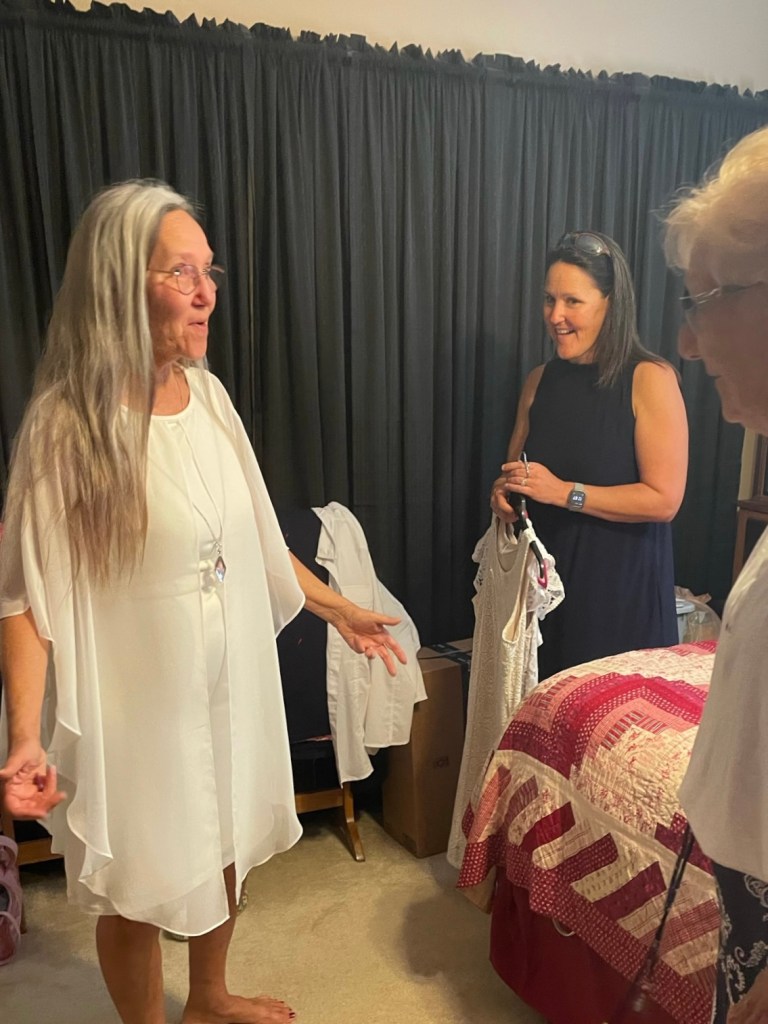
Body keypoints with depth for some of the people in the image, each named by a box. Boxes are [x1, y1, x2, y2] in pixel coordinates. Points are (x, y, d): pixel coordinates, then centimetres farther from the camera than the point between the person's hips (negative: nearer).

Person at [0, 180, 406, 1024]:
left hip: (231, 680, 6)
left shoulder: (207, 393, -1)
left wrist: (336, 609, 12)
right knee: (137, 887, 14)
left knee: (223, 843, 24)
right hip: (137, 698, -6)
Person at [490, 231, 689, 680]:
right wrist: (505, 491, -3)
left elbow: (664, 499, -16)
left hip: (622, 583, -4)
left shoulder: (650, 379, -11)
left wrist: (564, 492, -19)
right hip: (546, 577, 5)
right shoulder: (540, 380, 6)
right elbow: (516, 466, 19)